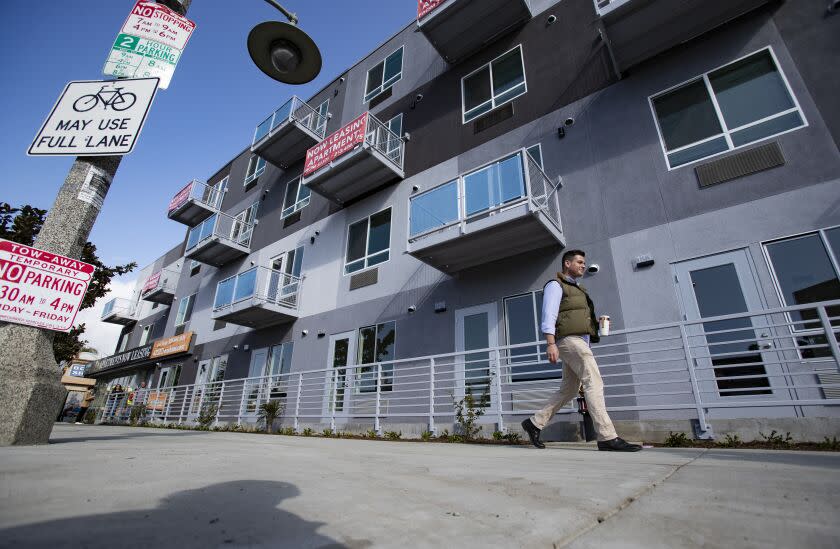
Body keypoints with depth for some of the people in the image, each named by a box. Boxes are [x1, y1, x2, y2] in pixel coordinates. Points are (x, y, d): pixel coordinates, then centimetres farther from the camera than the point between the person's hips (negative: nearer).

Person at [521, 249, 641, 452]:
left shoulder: (578, 289, 29)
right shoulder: (556, 285, 1)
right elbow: (549, 315, -11)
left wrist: (598, 323, 12)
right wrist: (550, 343, -21)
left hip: (581, 341, 9)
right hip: (569, 339, -9)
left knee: (568, 390, 7)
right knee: (594, 382, -15)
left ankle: (534, 423, 13)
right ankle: (607, 437, -15)